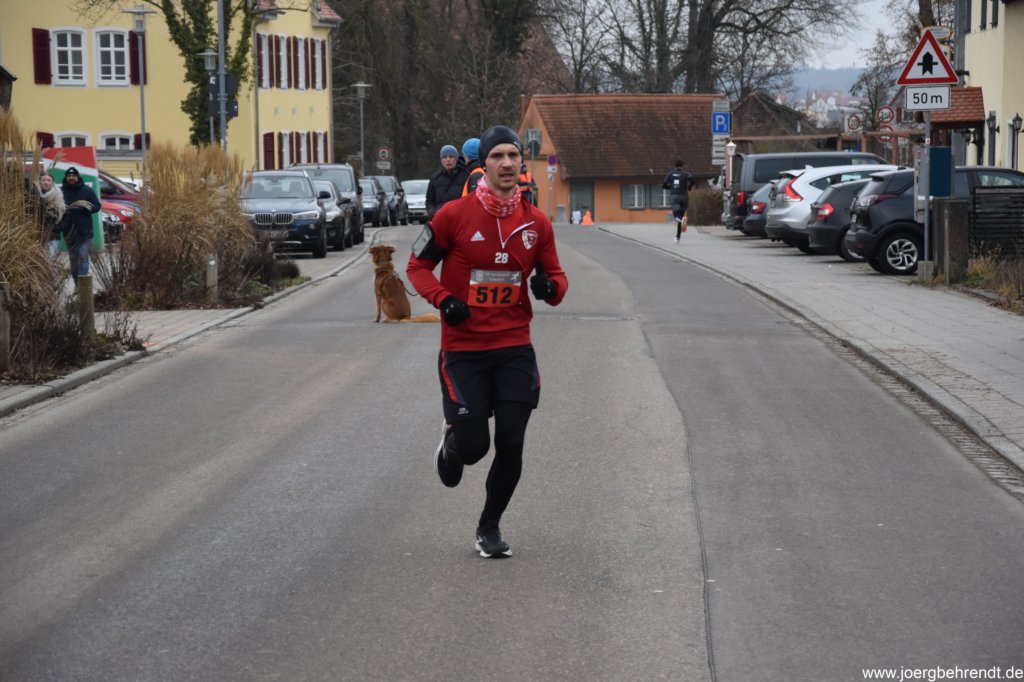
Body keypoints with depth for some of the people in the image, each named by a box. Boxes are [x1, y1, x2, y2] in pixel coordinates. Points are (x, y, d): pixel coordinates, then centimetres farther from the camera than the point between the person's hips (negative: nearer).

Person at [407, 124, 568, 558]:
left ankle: (489, 527, 22)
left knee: (511, 445, 0)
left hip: (515, 349, 3)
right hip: (463, 350, -3)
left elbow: (555, 275, 13)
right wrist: (443, 299, -17)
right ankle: (450, 447, 34)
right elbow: (417, 266, 1)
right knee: (472, 445, -6)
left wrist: (550, 287, -11)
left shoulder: (536, 222, 2)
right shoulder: (454, 215, -8)